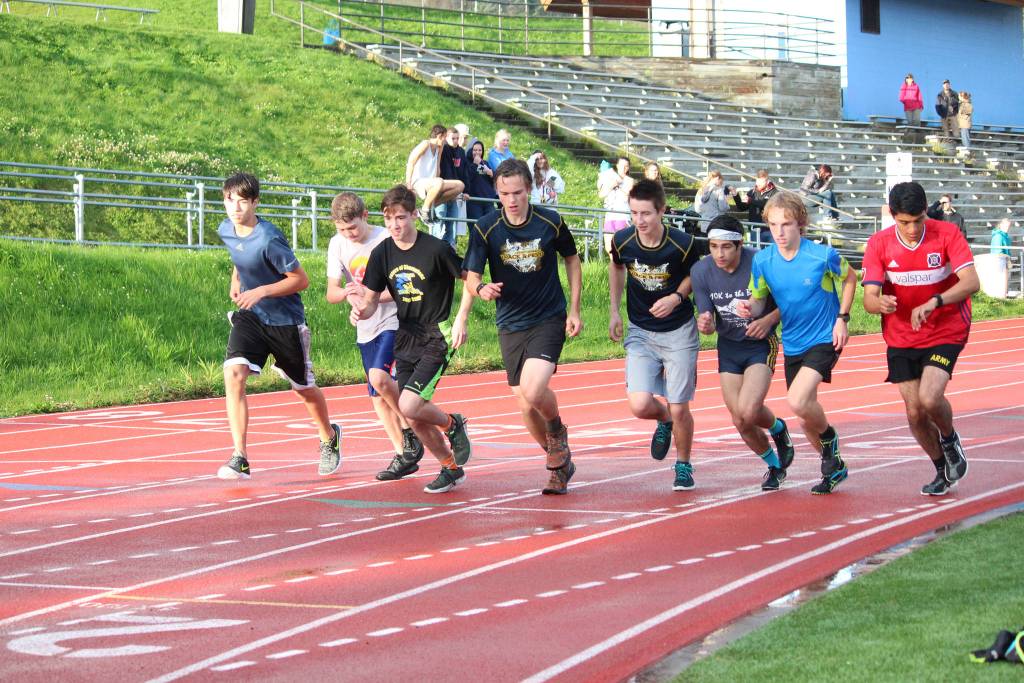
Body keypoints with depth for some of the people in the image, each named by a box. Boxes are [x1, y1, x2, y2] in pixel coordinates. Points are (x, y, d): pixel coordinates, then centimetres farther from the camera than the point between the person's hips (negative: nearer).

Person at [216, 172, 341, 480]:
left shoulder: (268, 240, -25)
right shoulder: (226, 230, -3)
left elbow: (301, 279, -18)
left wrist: (262, 291, -26)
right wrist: (236, 280, 7)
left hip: (286, 320, -5)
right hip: (249, 317, 5)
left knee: (304, 388, 14)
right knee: (233, 375, -20)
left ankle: (329, 437, 46)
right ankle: (240, 459, -20)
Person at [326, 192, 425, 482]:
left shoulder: (386, 240, -14)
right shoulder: (337, 244, 1)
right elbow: (331, 293, 3)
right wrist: (347, 293, -20)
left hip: (393, 320, -6)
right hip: (365, 328, 6)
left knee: (379, 376, -26)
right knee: (377, 396, 6)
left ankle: (410, 432, -6)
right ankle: (405, 455, 17)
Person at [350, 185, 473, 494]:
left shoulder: (436, 249, -15)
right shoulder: (382, 254, -1)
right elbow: (372, 299, 5)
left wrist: (460, 320, -9)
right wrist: (361, 310, -18)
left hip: (437, 339, -6)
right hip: (405, 339, 6)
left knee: (410, 406, -20)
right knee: (416, 420, 5)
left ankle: (452, 425, 10)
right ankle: (451, 468, 26)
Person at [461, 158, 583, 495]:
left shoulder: (551, 222, -8)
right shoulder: (486, 228, -9)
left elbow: (572, 259, 9)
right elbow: (471, 277, -10)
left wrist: (574, 310, 5)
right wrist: (481, 288, -35)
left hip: (549, 319, -2)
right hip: (510, 325, 2)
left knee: (533, 391, -23)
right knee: (526, 406, 4)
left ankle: (557, 429, 11)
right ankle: (559, 462, 28)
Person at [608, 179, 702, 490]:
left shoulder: (682, 244, -18)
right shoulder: (622, 241, -12)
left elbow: (695, 275, 3)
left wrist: (677, 297, -15)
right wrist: (614, 311, 10)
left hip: (679, 332, -1)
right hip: (640, 333, 2)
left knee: (679, 409, 0)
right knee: (640, 405, -14)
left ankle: (683, 465, 26)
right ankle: (664, 419, 22)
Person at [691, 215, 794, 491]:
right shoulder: (701, 271, -12)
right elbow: (708, 319, -5)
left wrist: (769, 320, -23)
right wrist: (705, 323, -29)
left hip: (761, 344, -4)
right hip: (728, 347, 4)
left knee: (748, 411, -23)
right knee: (741, 423, 3)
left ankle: (777, 427, 14)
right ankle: (774, 465, 31)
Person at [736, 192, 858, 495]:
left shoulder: (822, 255, -17)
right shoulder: (762, 260, -9)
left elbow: (849, 277, 2)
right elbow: (759, 300, 0)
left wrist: (842, 318, -4)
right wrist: (749, 308, -24)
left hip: (824, 339, -5)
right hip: (792, 343, 5)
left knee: (798, 401, -25)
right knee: (806, 417, 13)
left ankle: (829, 436, 6)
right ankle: (834, 467, 36)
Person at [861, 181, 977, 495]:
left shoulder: (947, 234, -14)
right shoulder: (879, 243, -8)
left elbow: (971, 282, -24)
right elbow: (869, 298, -12)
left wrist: (934, 302, -40)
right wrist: (879, 303, -38)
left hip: (946, 333, -3)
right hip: (901, 338, 3)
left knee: (930, 398, -23)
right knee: (915, 413, 3)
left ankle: (949, 439, 11)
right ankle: (942, 470, 28)